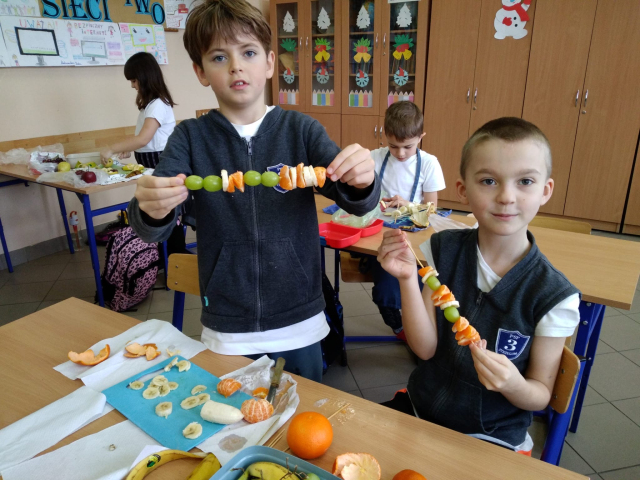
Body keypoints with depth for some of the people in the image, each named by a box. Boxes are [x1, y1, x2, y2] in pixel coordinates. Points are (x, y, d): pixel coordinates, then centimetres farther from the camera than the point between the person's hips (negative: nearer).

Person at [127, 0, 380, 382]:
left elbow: (357, 201, -12)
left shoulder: (301, 130, -4)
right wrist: (152, 209, -35)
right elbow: (150, 231, -12)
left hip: (298, 324, 1)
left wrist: (361, 182, -35)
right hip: (226, 331, 0)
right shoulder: (191, 137, -3)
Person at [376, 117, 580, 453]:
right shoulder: (442, 250, -10)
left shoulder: (553, 295, -17)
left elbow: (540, 395, -6)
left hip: (492, 437, -1)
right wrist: (407, 278, -25)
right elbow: (425, 348, -11)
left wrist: (513, 385, -29)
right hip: (421, 407, 2)